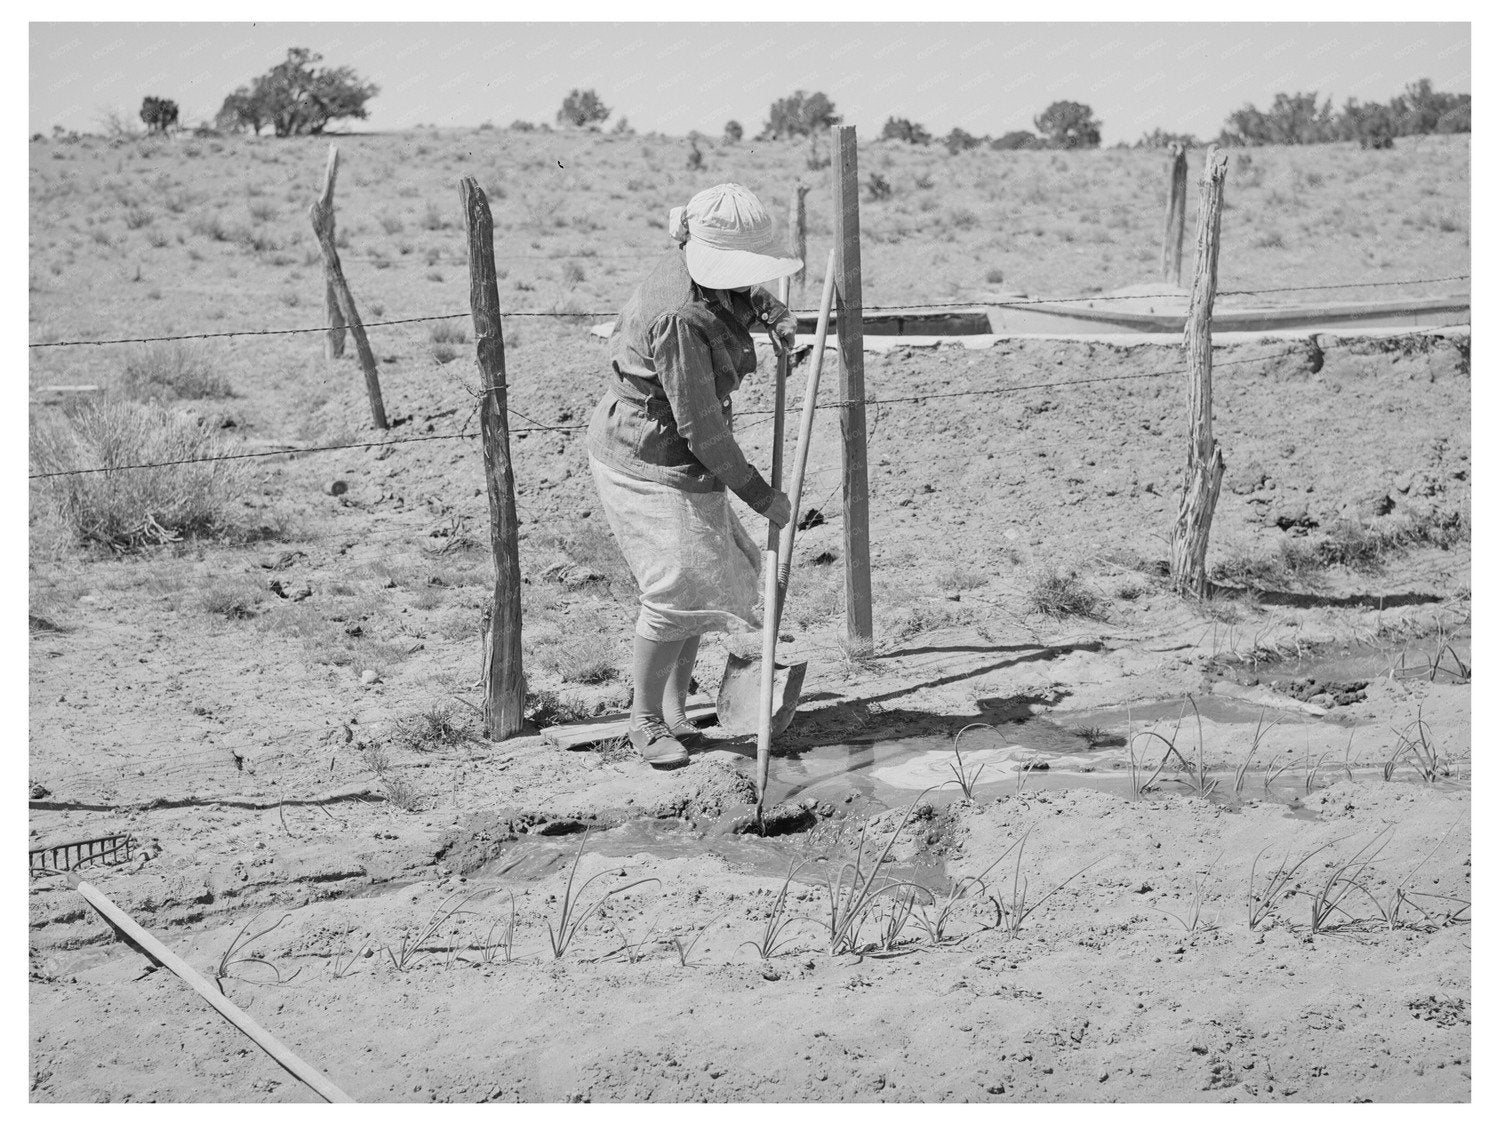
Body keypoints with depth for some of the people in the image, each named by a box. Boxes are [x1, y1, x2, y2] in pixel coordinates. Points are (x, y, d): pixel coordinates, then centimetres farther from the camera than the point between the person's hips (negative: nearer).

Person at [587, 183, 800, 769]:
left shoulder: (690, 261, -3)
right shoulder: (680, 318, -30)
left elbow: (743, 291, 25)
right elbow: (700, 427, -27)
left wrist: (773, 310, 3)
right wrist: (761, 495, -18)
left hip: (680, 457, 10)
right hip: (649, 463, -10)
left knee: (703, 575, 16)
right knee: (675, 589, -6)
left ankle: (674, 705, 30)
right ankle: (645, 719, 12)